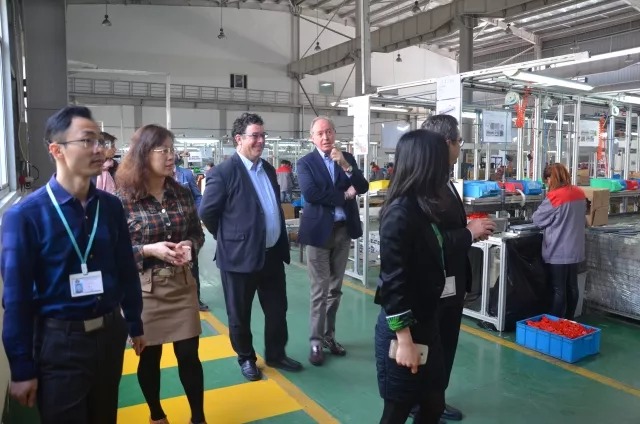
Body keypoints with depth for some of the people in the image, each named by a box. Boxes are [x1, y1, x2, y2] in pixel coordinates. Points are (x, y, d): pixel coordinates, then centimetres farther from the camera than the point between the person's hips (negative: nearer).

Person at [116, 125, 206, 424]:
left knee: (189, 354, 7)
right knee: (149, 356, 14)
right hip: (144, 289, -2)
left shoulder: (182, 194, 2)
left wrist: (189, 246, -10)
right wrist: (149, 250, -21)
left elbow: (198, 233, 11)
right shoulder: (123, 199, -10)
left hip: (182, 284, 3)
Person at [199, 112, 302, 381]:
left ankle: (276, 355, 34)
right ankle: (246, 358, 31)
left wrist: (281, 242, 15)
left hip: (273, 254, 6)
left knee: (278, 311, 16)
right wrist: (229, 238, -1)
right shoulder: (224, 172, -13)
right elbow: (207, 212, -10)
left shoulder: (268, 169, 9)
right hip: (240, 256, -6)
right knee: (240, 315, 11)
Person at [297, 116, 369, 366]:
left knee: (335, 289, 13)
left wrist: (345, 165, -17)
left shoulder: (347, 158, 8)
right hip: (319, 231, -4)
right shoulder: (305, 162, -4)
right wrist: (344, 195, -13)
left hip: (344, 230, 4)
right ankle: (316, 341, 13)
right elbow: (310, 193, -19)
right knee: (320, 290, 1)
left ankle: (329, 336, 27)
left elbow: (363, 187, -3)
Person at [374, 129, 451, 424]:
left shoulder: (422, 207, 5)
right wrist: (404, 339, -20)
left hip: (425, 322, 8)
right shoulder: (400, 213, -22)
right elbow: (392, 282, -22)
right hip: (404, 329, -8)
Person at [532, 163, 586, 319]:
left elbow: (537, 219, -8)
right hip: (575, 250, 7)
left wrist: (549, 219, 12)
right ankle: (569, 321, 26)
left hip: (558, 252, -7)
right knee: (572, 287, 14)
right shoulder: (580, 193, 4)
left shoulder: (554, 197, -19)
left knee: (559, 290, 0)